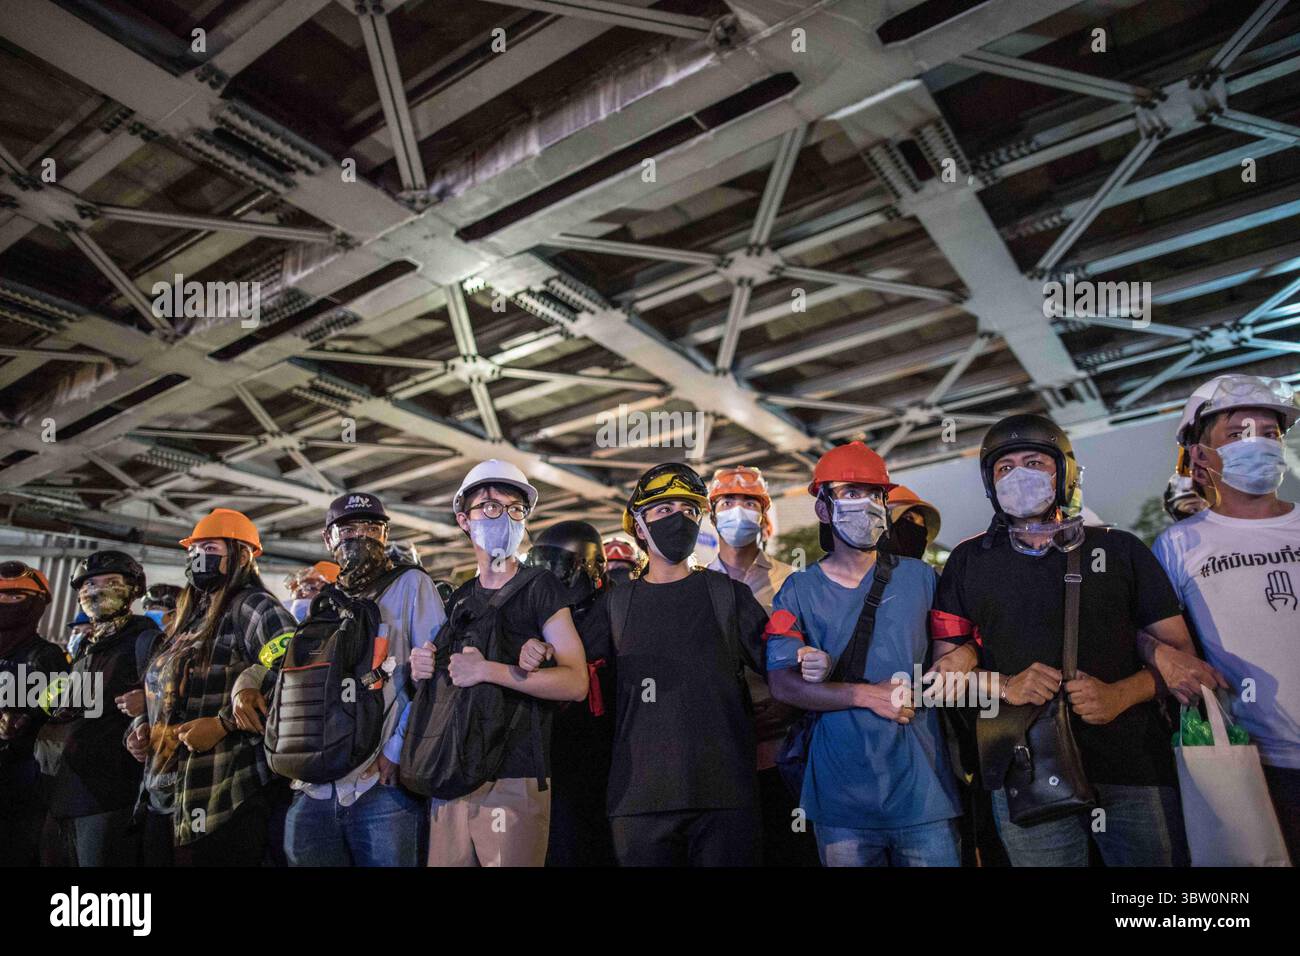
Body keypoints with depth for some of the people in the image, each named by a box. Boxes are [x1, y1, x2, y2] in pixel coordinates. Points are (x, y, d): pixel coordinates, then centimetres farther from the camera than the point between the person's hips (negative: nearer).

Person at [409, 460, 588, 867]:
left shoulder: (540, 589, -4)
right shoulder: (459, 598, 15)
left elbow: (576, 683, -13)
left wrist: (487, 670, -20)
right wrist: (423, 669, 2)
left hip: (514, 781, -5)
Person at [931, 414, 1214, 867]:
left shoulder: (1120, 549, 6)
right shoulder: (969, 561, 6)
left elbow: (1179, 651, 5)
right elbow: (946, 668, 6)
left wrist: (1121, 694, -13)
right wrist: (1004, 686, -13)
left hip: (1135, 765, 1)